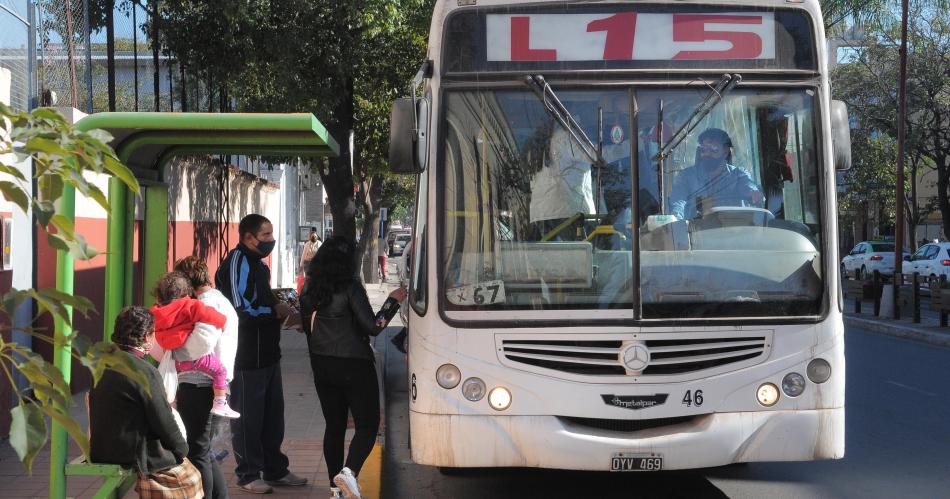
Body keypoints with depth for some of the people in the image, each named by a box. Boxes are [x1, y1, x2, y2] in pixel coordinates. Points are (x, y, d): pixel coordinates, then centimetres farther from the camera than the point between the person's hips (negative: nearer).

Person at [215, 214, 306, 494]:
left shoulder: (258, 264, 15)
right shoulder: (237, 262, -16)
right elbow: (241, 311, -23)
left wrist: (281, 309, 8)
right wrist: (276, 311, -13)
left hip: (267, 354, 10)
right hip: (246, 358, -10)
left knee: (273, 414, 17)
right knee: (247, 417, 1)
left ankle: (275, 470, 28)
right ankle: (249, 475, 12)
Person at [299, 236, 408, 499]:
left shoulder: (310, 289, 5)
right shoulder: (350, 287, -14)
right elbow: (372, 327, -15)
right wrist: (392, 301, -2)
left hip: (321, 366, 6)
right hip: (353, 365, -6)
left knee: (334, 425, 13)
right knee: (367, 424, 0)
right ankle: (349, 471, -22)